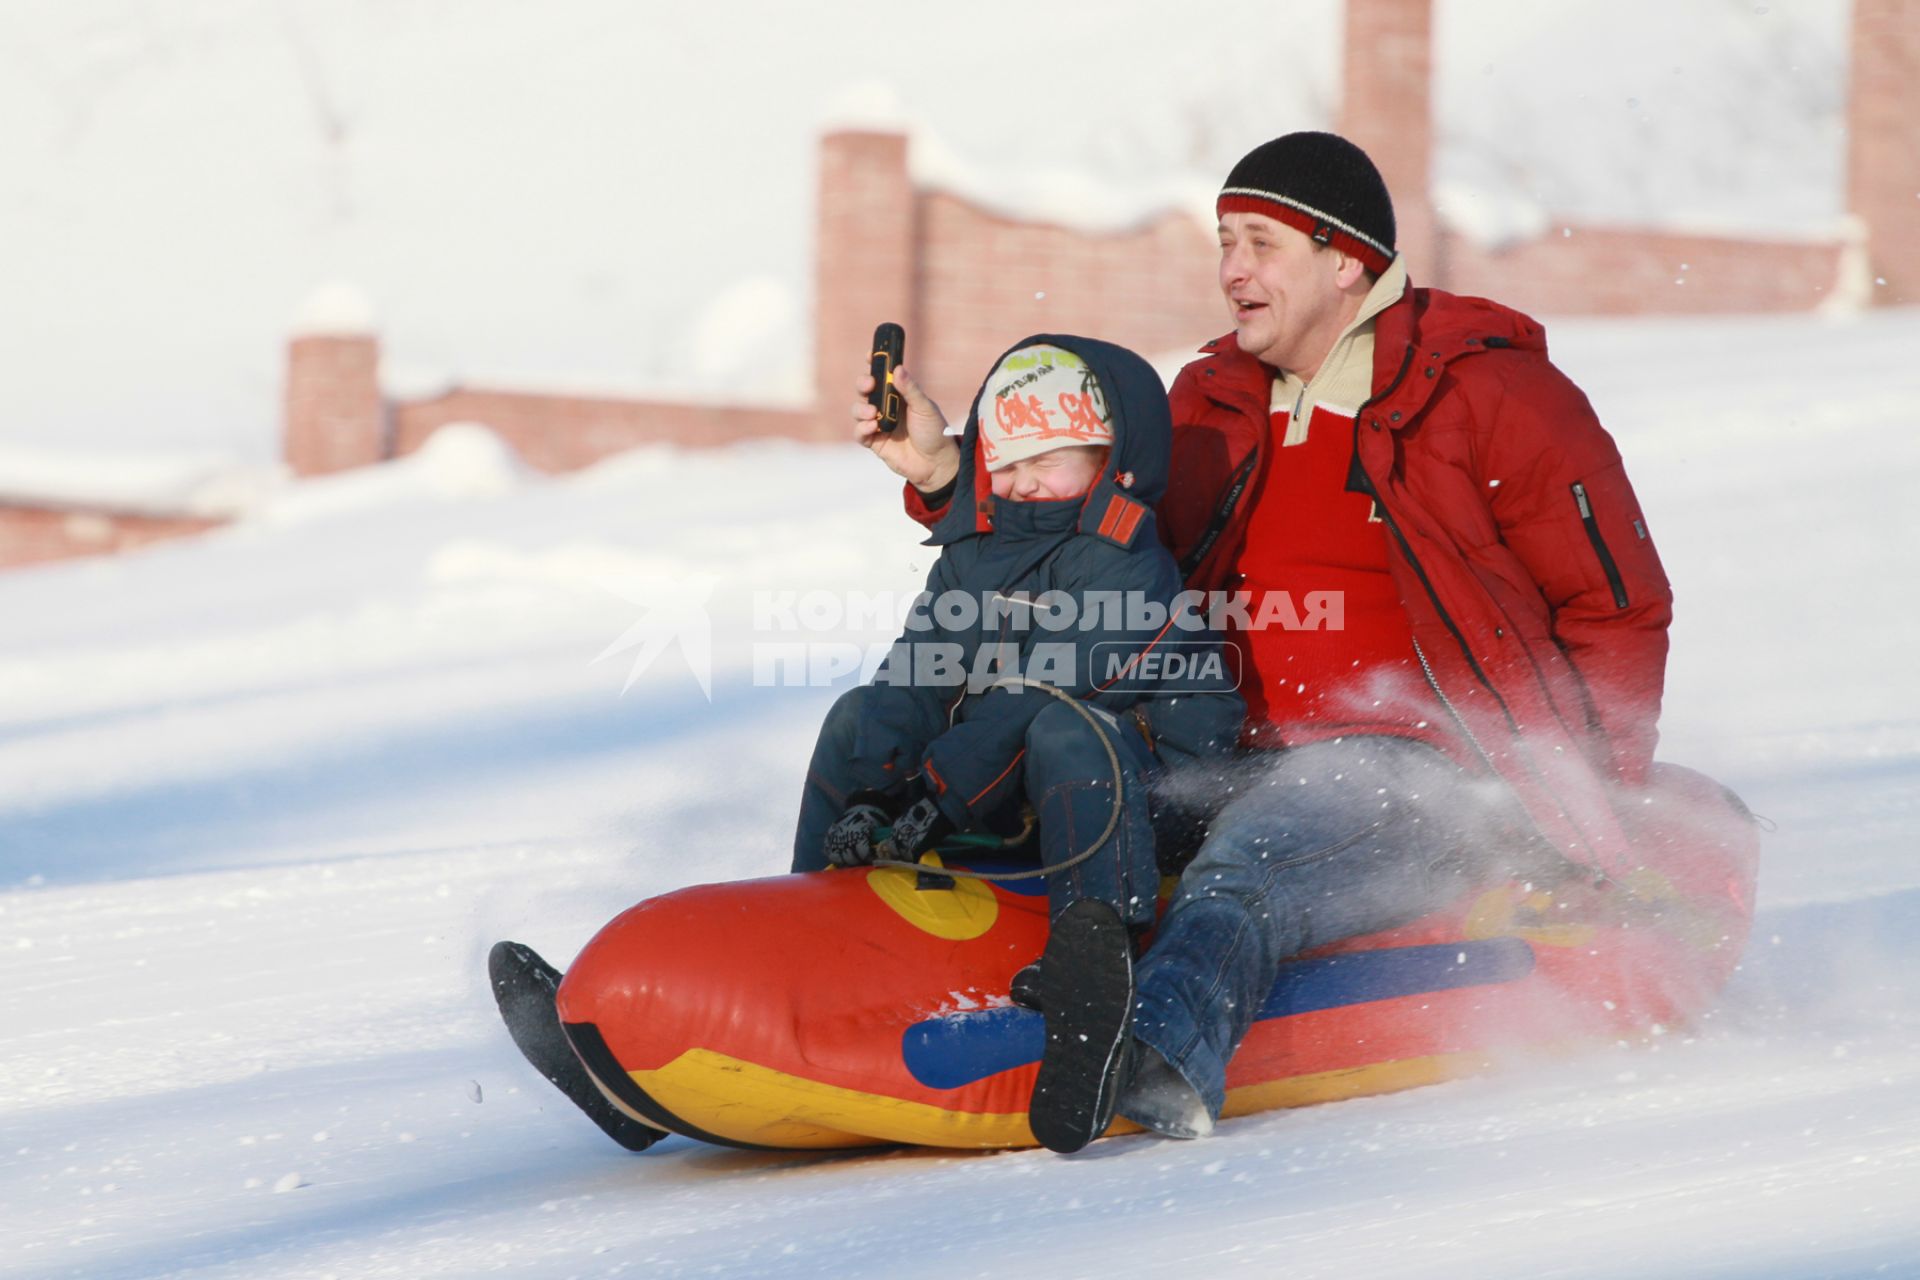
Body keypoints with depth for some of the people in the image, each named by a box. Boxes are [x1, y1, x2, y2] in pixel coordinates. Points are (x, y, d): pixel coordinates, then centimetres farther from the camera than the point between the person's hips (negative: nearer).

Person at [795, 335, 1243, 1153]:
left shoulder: (1125, 569, -12)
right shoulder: (969, 564, 13)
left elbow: (1043, 693, -21)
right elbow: (915, 679, 2)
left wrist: (935, 793, -25)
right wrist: (863, 798, -13)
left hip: (1150, 776, -8)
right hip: (1000, 800, 8)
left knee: (1065, 731, -39)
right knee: (859, 719, 6)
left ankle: (1092, 955, -60)